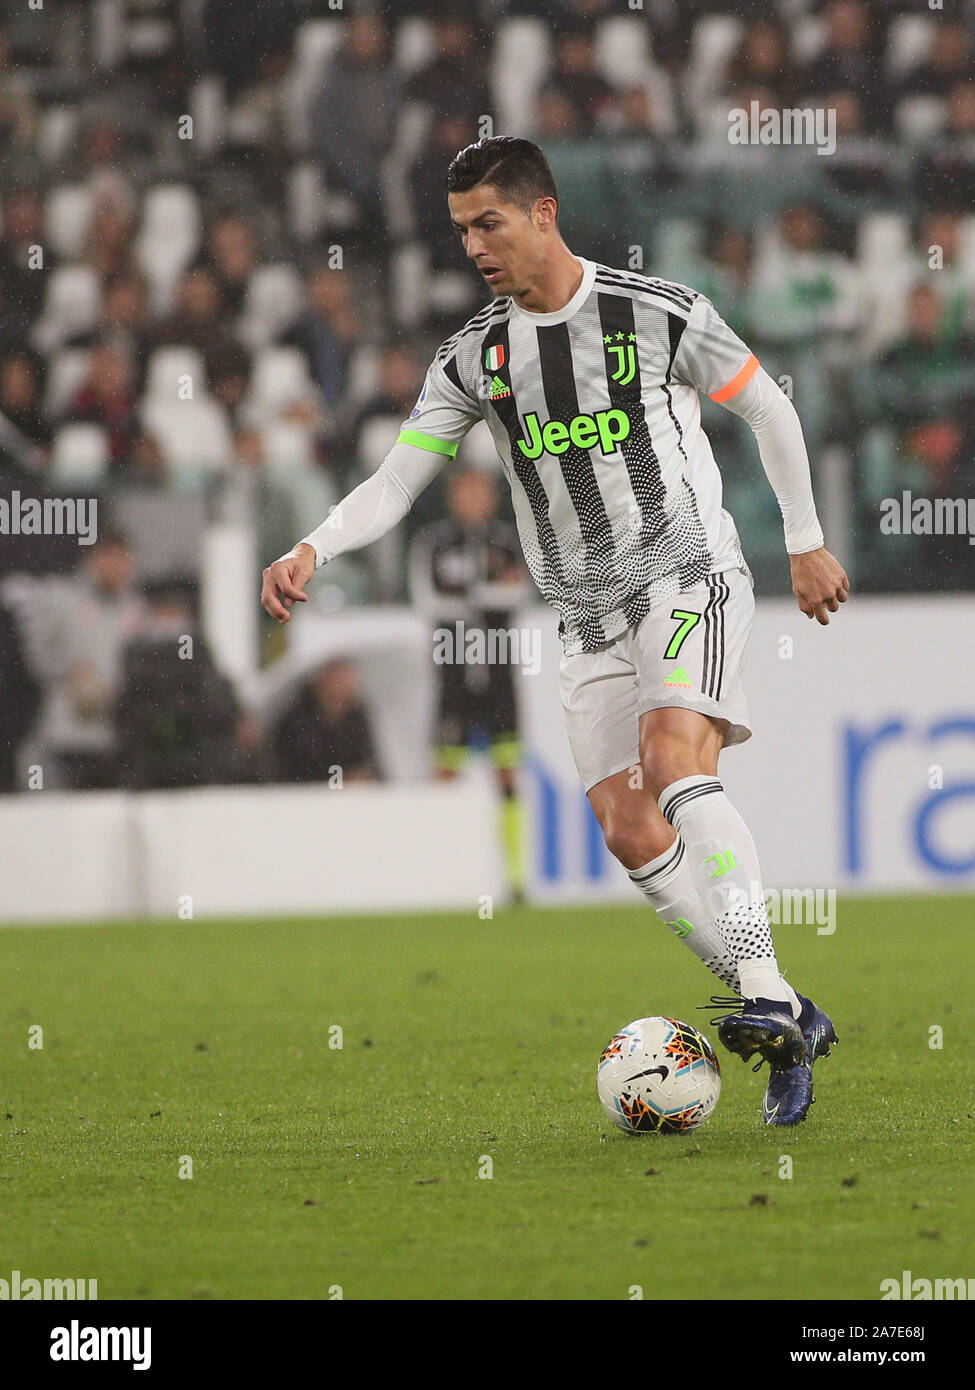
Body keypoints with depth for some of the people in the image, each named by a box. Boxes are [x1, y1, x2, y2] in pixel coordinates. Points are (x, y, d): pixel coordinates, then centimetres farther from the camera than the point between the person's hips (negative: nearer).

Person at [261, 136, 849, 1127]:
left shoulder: (657, 314, -6)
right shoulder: (475, 355, 4)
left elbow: (769, 410, 6)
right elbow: (397, 479, 0)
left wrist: (806, 543, 10)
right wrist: (312, 549, -18)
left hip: (689, 576, -5)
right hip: (588, 619, 5)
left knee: (675, 758, -29)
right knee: (631, 833, -6)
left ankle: (763, 992, -34)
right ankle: (788, 1023, 3)